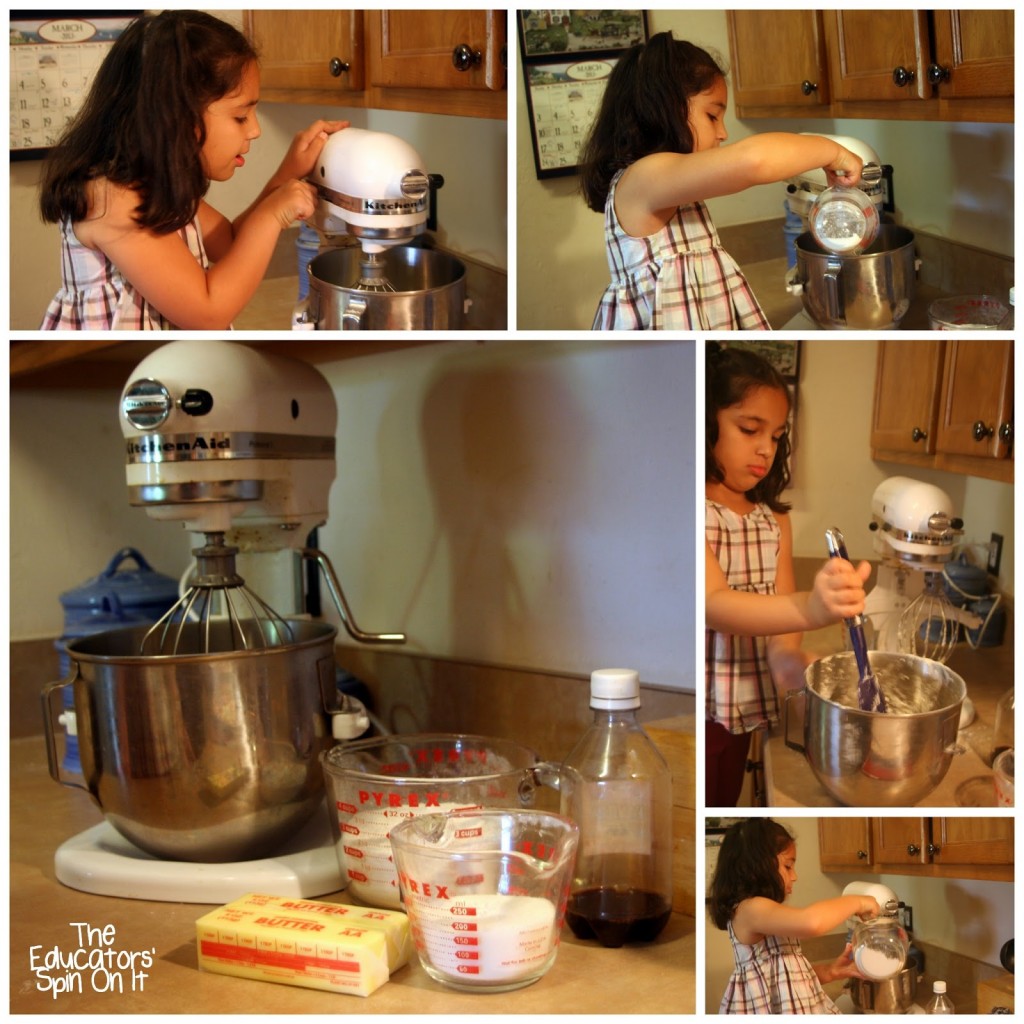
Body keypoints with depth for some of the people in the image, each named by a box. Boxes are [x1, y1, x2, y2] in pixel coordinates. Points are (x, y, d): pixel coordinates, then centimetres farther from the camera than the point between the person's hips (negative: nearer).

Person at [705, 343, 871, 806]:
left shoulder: (774, 521, 9)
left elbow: (781, 611, 1)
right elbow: (713, 604, -25)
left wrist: (786, 655, -23)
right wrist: (811, 608, -42)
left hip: (742, 714, 6)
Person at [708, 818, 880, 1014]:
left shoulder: (765, 913, 14)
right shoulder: (750, 909, -19)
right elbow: (811, 921, -35)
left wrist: (829, 972, 4)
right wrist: (856, 902, -20)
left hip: (790, 1007, 10)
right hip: (766, 1010, -10)